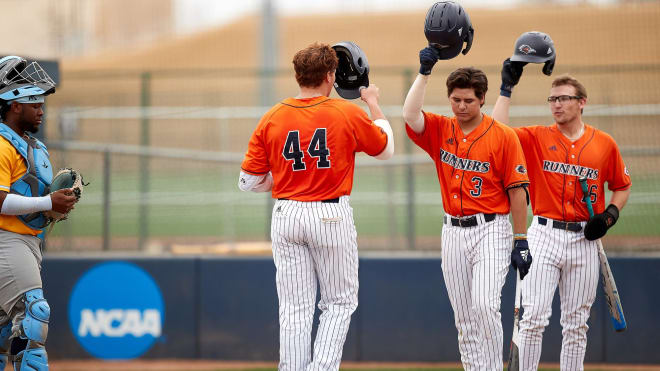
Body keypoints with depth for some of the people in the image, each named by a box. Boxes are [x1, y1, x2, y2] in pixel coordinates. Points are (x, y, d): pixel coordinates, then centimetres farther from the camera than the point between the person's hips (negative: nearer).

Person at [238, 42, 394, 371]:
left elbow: (248, 181, 2)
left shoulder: (271, 119, -1)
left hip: (286, 216, 2)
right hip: (332, 215, -2)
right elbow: (385, 148, 13)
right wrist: (373, 105, 26)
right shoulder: (348, 114, -6)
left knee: (294, 309, 6)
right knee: (339, 302, 10)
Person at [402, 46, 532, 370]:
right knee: (463, 316, 6)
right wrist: (424, 72, -11)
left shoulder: (502, 137, -4)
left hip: (491, 230, -5)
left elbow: (517, 191, -4)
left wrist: (521, 242, -6)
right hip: (453, 232, 5)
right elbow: (410, 115, -14)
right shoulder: (440, 130, 6)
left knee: (484, 304, -19)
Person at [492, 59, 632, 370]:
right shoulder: (537, 138, 2)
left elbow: (622, 186, 16)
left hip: (584, 239, 1)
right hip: (545, 236, -1)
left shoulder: (604, 144, 5)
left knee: (576, 323, 7)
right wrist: (507, 87, -13)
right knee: (534, 316, -9)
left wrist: (610, 215, -2)